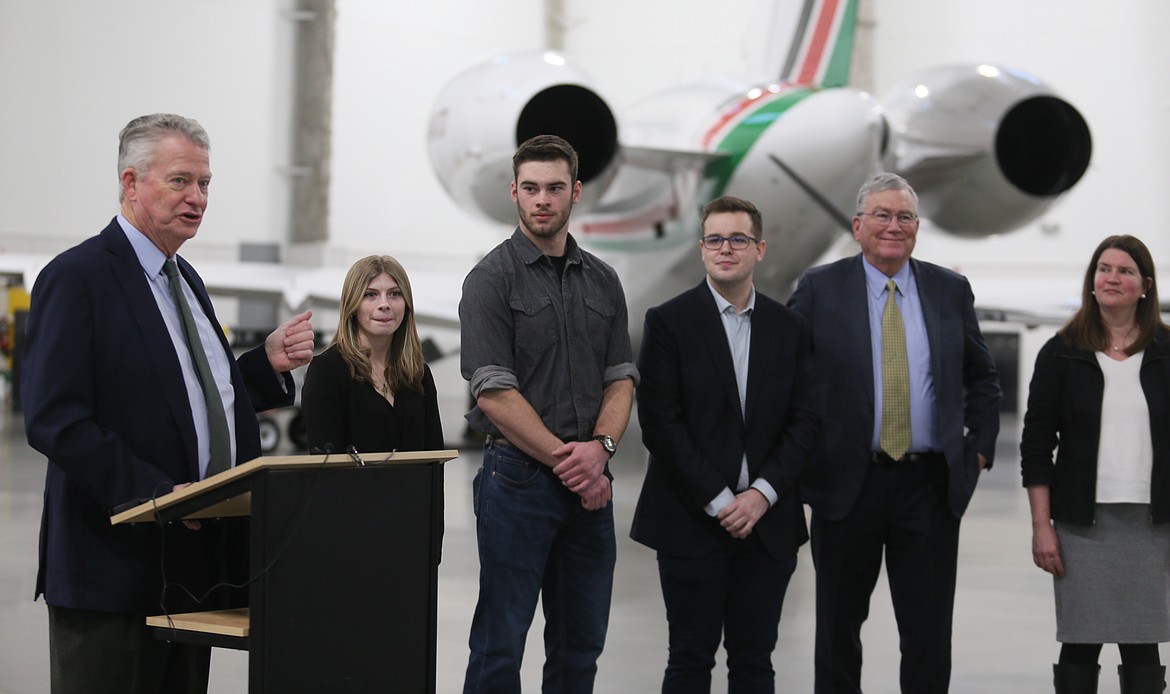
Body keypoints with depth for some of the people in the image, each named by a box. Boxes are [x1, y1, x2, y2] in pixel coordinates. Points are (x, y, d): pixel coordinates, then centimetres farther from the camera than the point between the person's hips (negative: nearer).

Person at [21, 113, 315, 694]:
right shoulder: (77, 277, -10)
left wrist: (269, 363, 4)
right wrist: (156, 494, -24)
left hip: (195, 556, 8)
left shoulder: (185, 280, 18)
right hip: (113, 564, -8)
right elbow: (54, 421, -19)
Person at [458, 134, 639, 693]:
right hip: (518, 476, -5)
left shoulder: (602, 281, 12)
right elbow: (494, 393, -11)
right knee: (500, 645, -2)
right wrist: (567, 462, -12)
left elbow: (621, 377, 10)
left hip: (590, 481, 5)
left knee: (581, 643, 10)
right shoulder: (492, 280, -4)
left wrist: (600, 447, -9)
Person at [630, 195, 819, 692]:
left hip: (767, 521, 3)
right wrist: (718, 501, -12)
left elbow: (805, 421, 5)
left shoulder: (790, 328, 9)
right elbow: (659, 423, -8)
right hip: (692, 522, -3)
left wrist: (762, 493, -9)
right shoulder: (668, 322, -2)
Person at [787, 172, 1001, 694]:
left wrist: (981, 448, 6)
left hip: (931, 487, 2)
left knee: (929, 632, 4)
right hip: (846, 483, -1)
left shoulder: (950, 290, 8)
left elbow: (982, 378, 16)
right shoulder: (819, 288, 0)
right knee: (838, 627, 9)